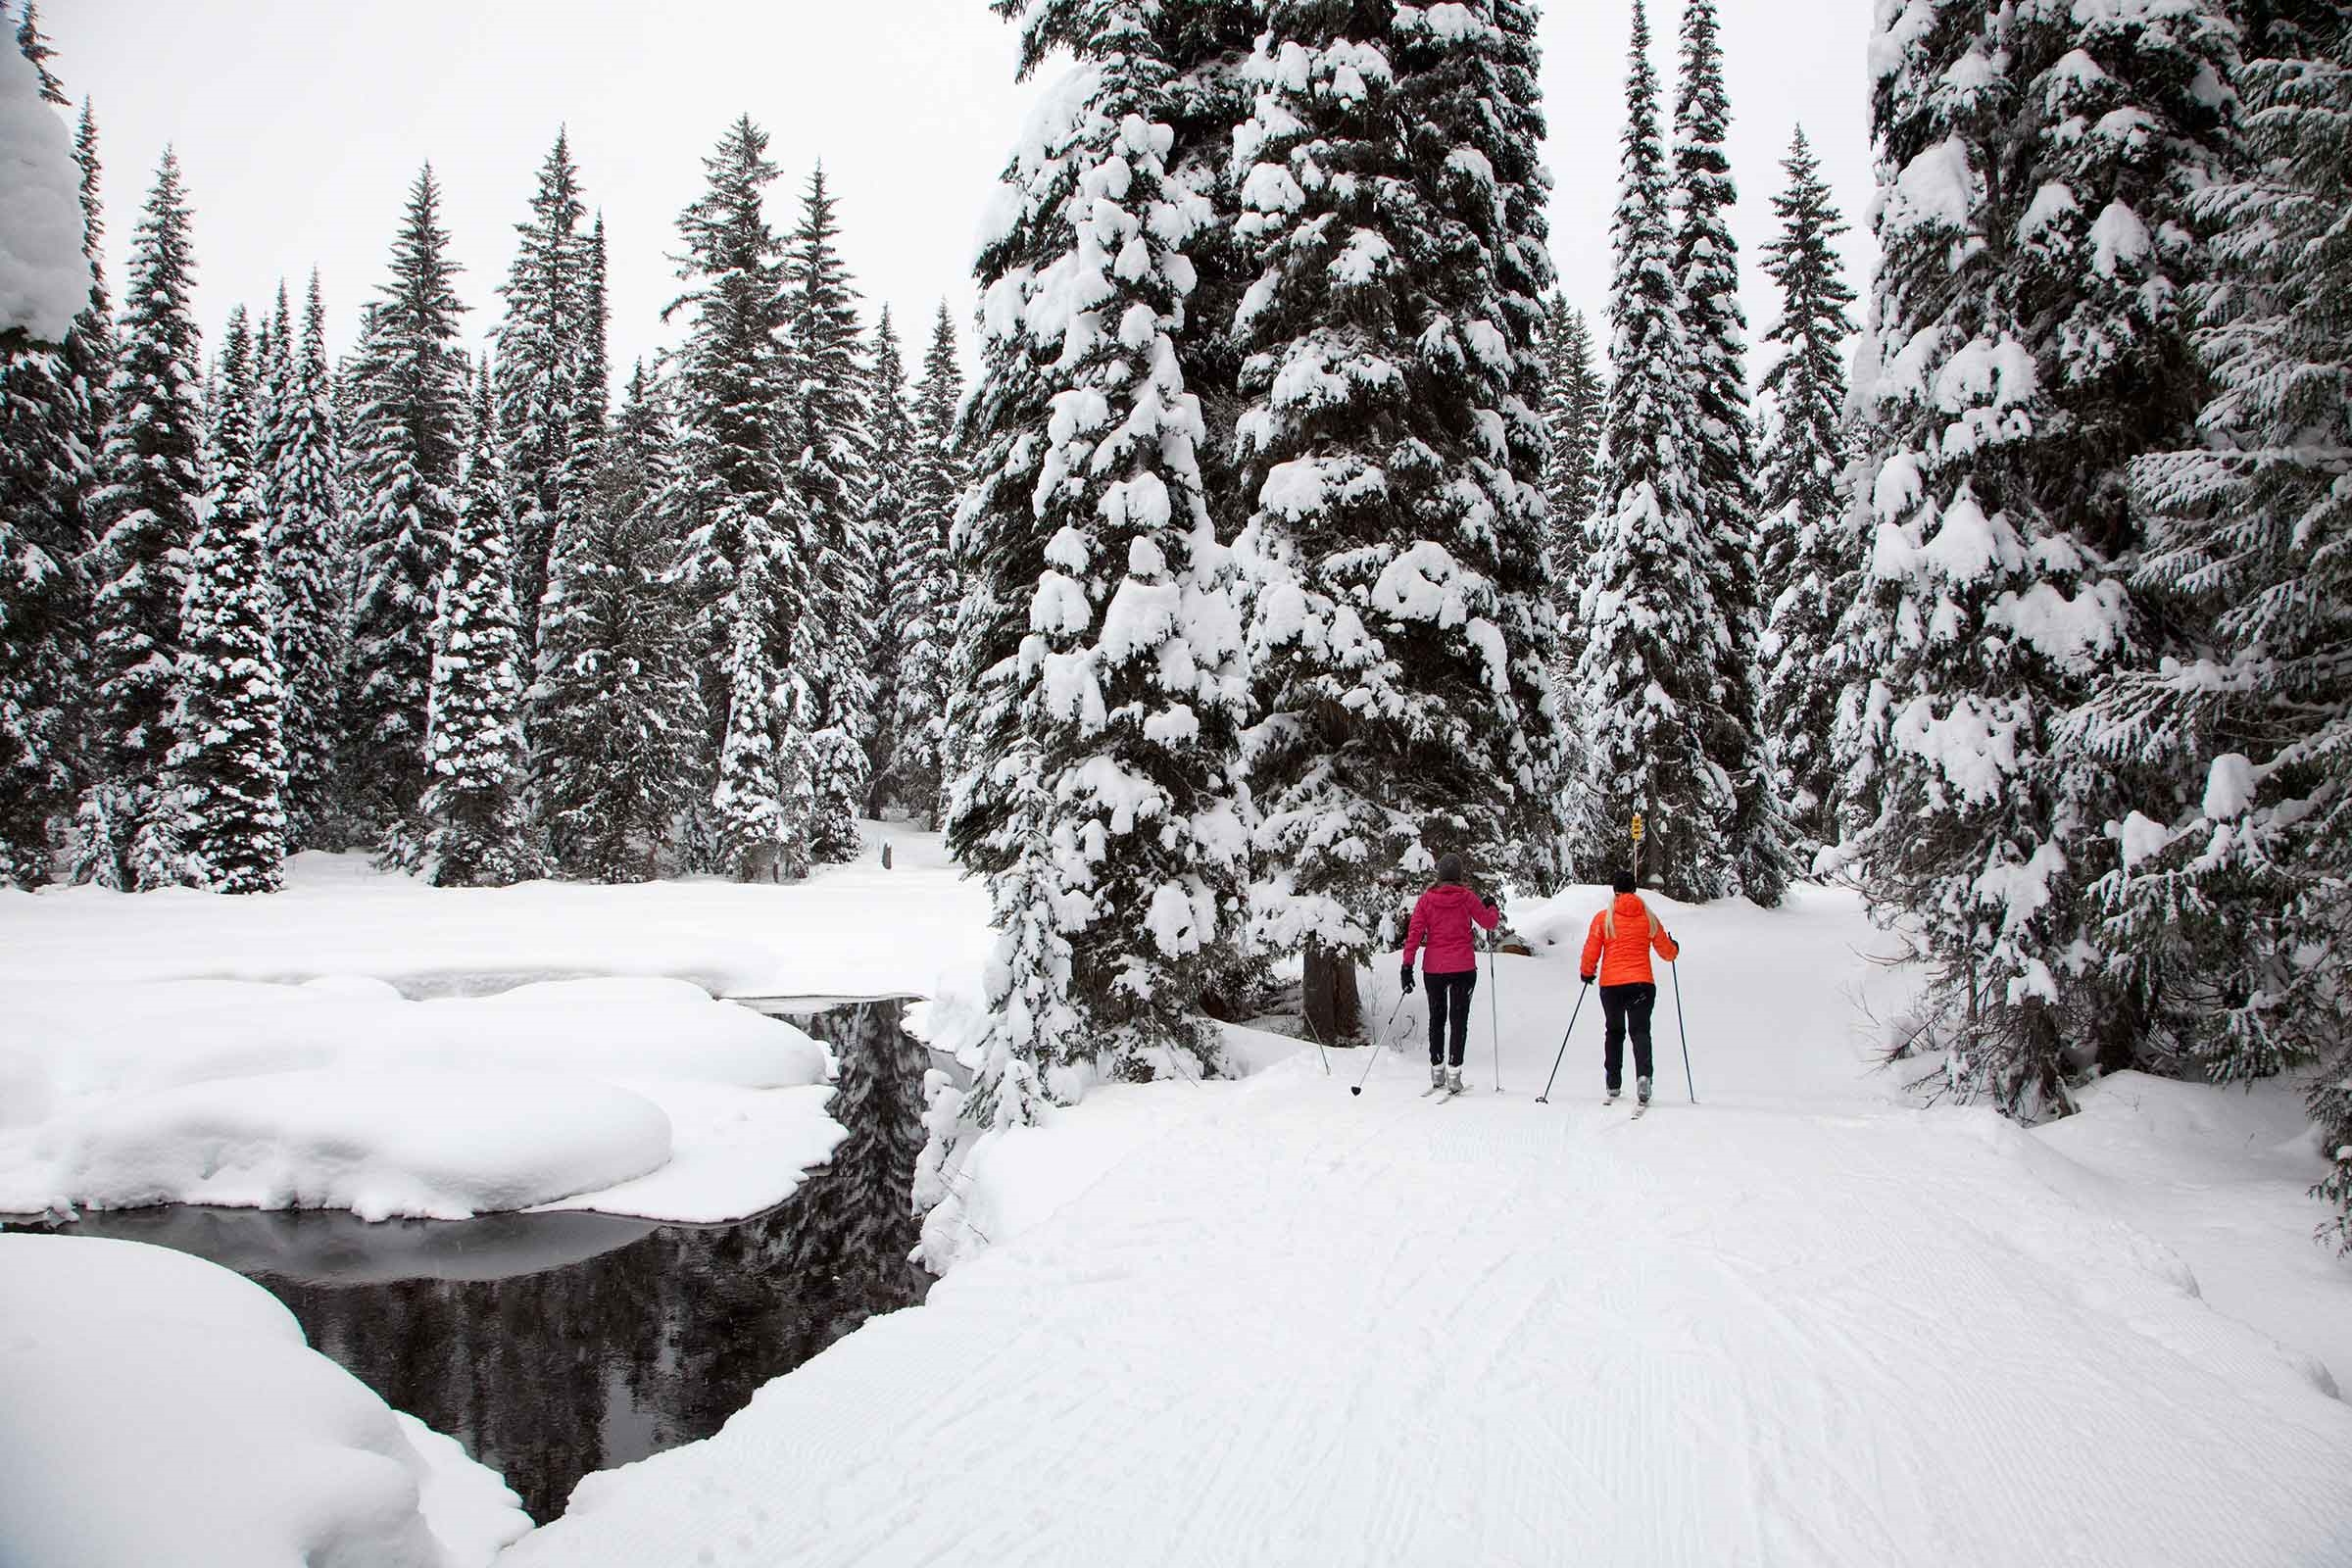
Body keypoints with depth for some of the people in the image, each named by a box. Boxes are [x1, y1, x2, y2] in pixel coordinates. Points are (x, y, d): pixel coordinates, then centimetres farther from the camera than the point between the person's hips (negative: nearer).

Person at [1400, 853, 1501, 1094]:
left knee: (1437, 1017, 15)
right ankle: (1454, 1071, -9)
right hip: (1463, 967, -2)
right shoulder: (1467, 897, -5)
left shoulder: (1425, 899, -1)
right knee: (1459, 1018, 1)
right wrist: (1493, 907, 25)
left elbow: (1414, 933, -4)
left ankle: (1437, 1070, 18)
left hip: (1433, 968, 2)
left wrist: (1407, 966, -3)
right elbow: (1490, 922, 4)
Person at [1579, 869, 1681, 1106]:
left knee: (1614, 1032, 15)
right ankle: (1643, 1075, -28)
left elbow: (1591, 953, 0)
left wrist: (1587, 972, 19)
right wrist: (1675, 947, 34)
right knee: (1640, 1031, -2)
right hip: (1642, 984, 0)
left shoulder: (1603, 918, -1)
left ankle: (1614, 1086, 15)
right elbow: (1667, 952, 11)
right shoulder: (1648, 917, 4)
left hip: (1611, 984, 0)